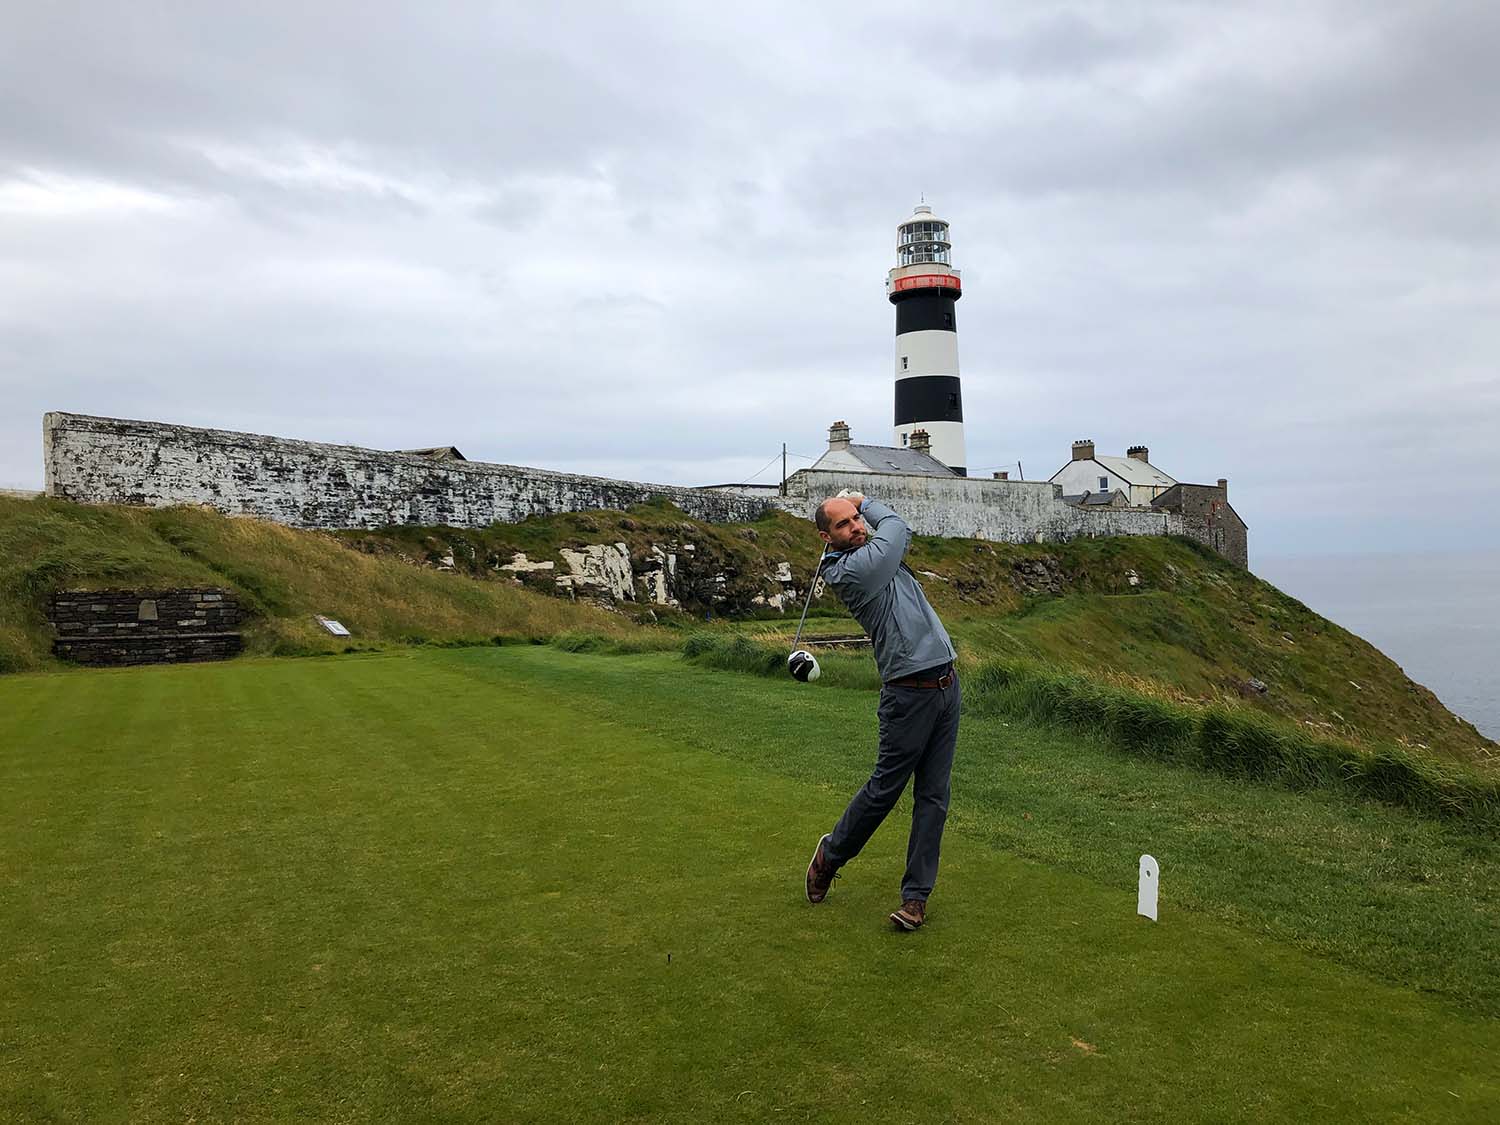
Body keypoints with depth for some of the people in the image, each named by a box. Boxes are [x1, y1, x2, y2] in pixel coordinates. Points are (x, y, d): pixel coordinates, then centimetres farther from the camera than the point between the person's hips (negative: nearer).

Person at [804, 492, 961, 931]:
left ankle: (916, 894, 13)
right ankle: (830, 855, 27)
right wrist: (865, 502, 16)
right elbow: (896, 525, -2)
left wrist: (858, 506, 14)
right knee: (885, 787, 3)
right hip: (909, 693, -8)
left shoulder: (875, 553, 12)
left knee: (933, 796, 6)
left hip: (947, 685, 8)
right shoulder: (850, 570, -13)